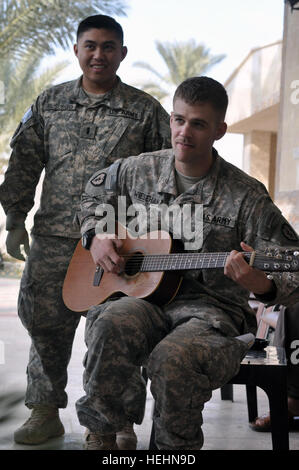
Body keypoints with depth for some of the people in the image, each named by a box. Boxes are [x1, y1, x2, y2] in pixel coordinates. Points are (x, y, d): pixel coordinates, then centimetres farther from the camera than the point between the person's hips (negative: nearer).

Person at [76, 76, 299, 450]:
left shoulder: (246, 196, -4)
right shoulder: (137, 170, 9)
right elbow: (93, 192, 29)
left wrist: (263, 285, -29)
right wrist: (96, 236, 9)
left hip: (210, 310, -3)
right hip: (143, 297, 3)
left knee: (174, 356, -36)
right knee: (113, 322, -34)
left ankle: (177, 446, -5)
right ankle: (100, 436, -11)